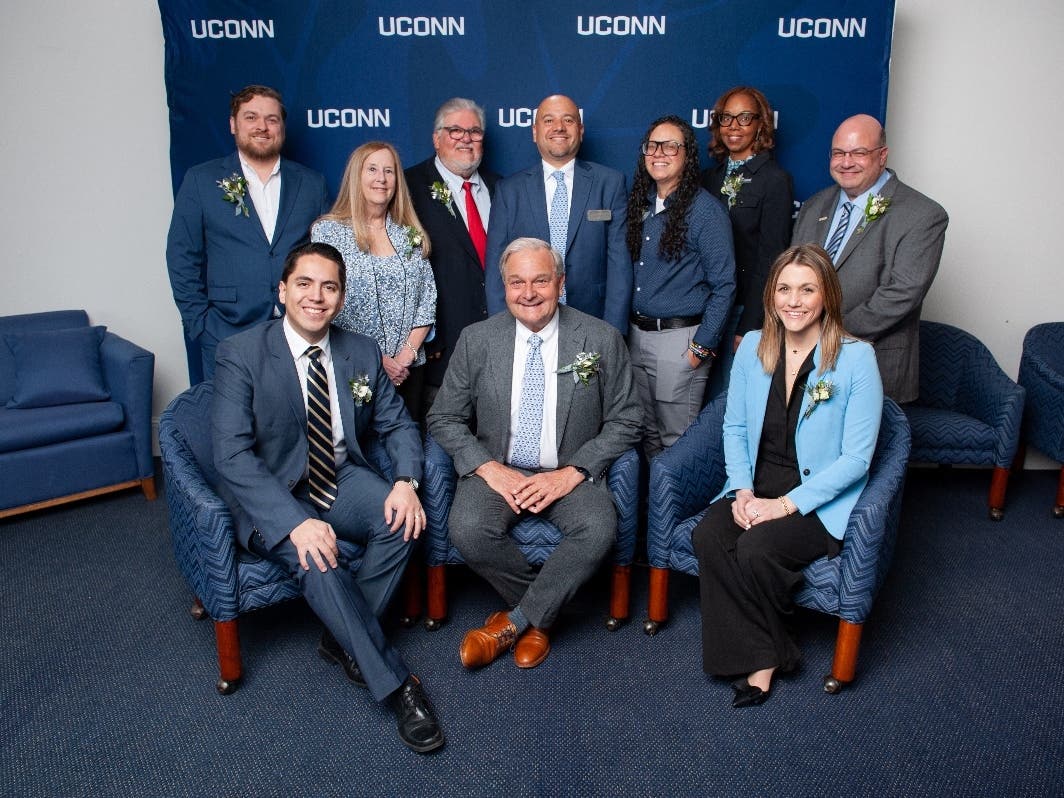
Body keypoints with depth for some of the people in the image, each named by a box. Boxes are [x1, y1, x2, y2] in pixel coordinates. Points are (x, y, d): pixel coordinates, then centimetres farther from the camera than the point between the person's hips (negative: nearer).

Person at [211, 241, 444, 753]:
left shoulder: (363, 353, 2)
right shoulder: (240, 354, -11)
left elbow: (397, 425, 6)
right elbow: (231, 454, -19)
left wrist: (406, 482, -17)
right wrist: (296, 521, -31)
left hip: (342, 481, 4)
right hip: (272, 495, -4)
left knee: (400, 518, -25)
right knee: (316, 557, -32)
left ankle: (343, 642, -4)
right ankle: (394, 683, -17)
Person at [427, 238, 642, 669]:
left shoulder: (602, 339, -3)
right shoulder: (476, 340, 0)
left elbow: (624, 422, -1)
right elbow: (444, 419, 3)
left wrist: (570, 473, -14)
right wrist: (489, 468, -14)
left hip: (570, 474, -1)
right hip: (498, 470, 1)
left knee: (599, 529, -30)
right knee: (467, 528, -28)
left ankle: (515, 622, -8)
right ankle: (541, 614, -1)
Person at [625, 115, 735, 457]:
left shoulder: (705, 210, -9)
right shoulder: (640, 205, 10)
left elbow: (723, 285, -11)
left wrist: (703, 346, -14)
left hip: (680, 339, -6)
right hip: (636, 335, 6)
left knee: (677, 441, 2)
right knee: (646, 435, 15)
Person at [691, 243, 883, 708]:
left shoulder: (856, 358, -11)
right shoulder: (752, 347, 3)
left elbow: (856, 457, -12)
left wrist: (786, 504, -18)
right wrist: (742, 490, -8)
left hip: (820, 499, -4)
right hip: (756, 486, 4)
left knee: (757, 548, -29)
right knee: (708, 538, -24)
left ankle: (762, 654, 0)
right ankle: (759, 658, -9)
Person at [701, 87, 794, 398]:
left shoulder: (775, 180, -5)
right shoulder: (709, 177, 11)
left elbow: (770, 259, -10)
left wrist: (748, 327, -14)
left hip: (747, 310, -5)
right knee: (706, 397, 9)